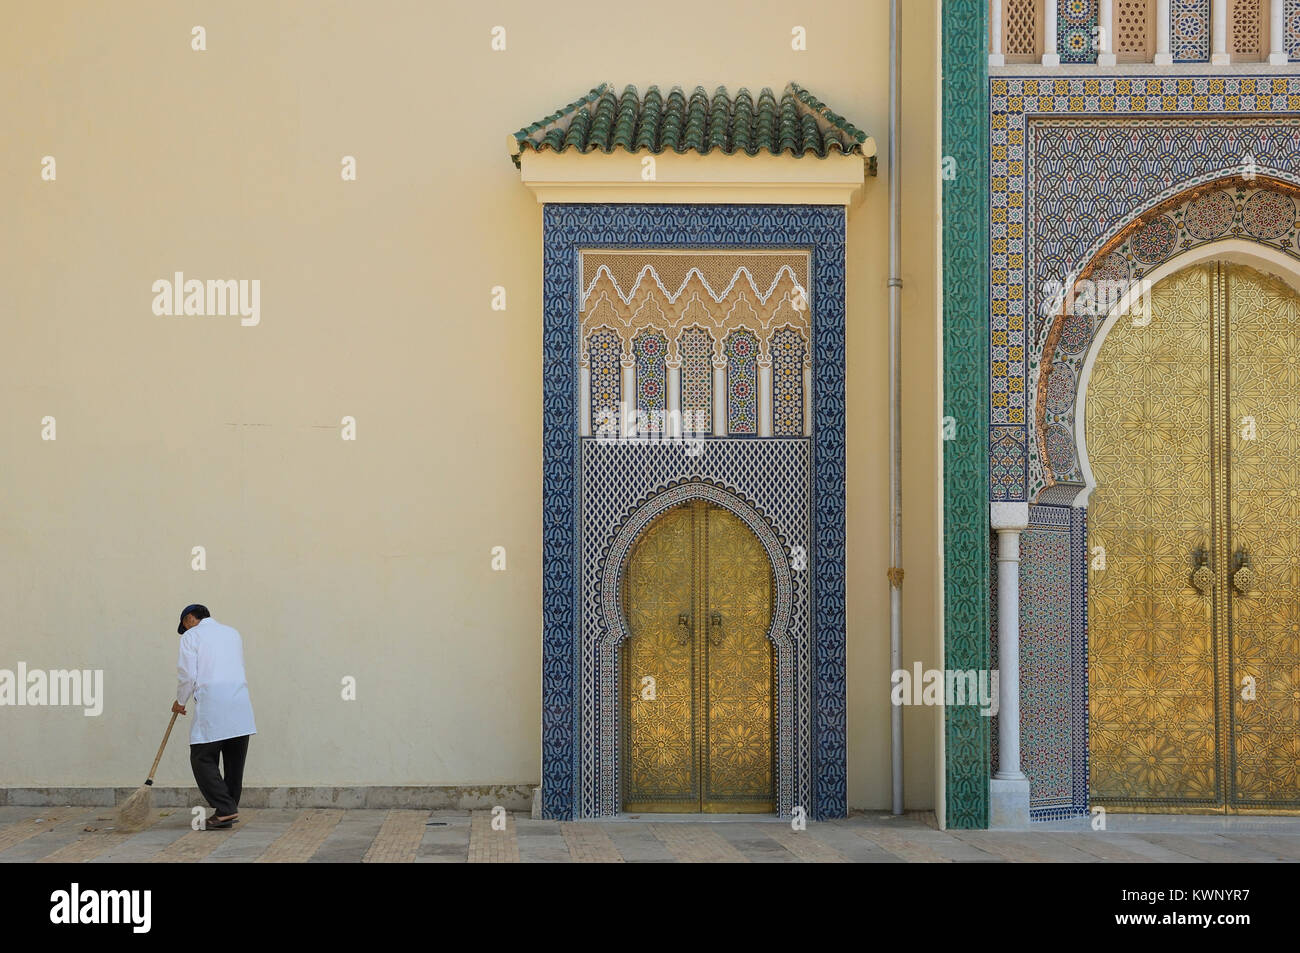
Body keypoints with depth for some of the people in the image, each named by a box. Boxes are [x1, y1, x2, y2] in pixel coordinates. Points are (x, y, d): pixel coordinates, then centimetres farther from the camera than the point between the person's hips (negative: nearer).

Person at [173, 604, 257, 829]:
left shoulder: (191, 636, 4)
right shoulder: (233, 633, 22)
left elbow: (187, 675, -2)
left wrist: (180, 702, 15)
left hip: (212, 704, -6)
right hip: (240, 703, 6)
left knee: (202, 759, 0)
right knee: (235, 761, 10)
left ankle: (225, 809, -10)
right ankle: (228, 811, 14)